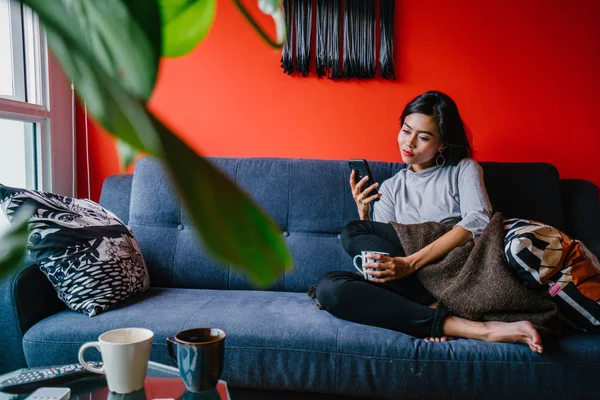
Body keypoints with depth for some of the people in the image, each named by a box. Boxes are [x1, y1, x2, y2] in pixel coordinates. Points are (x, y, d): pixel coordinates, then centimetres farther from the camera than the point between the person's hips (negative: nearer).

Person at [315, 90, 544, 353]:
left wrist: (411, 262, -23)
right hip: (412, 282, 4)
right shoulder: (390, 188, 19)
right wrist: (363, 212, -7)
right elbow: (376, 246, 11)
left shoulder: (464, 169, 9)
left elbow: (478, 222, -12)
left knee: (352, 233, -19)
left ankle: (433, 315, -27)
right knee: (329, 287, -27)